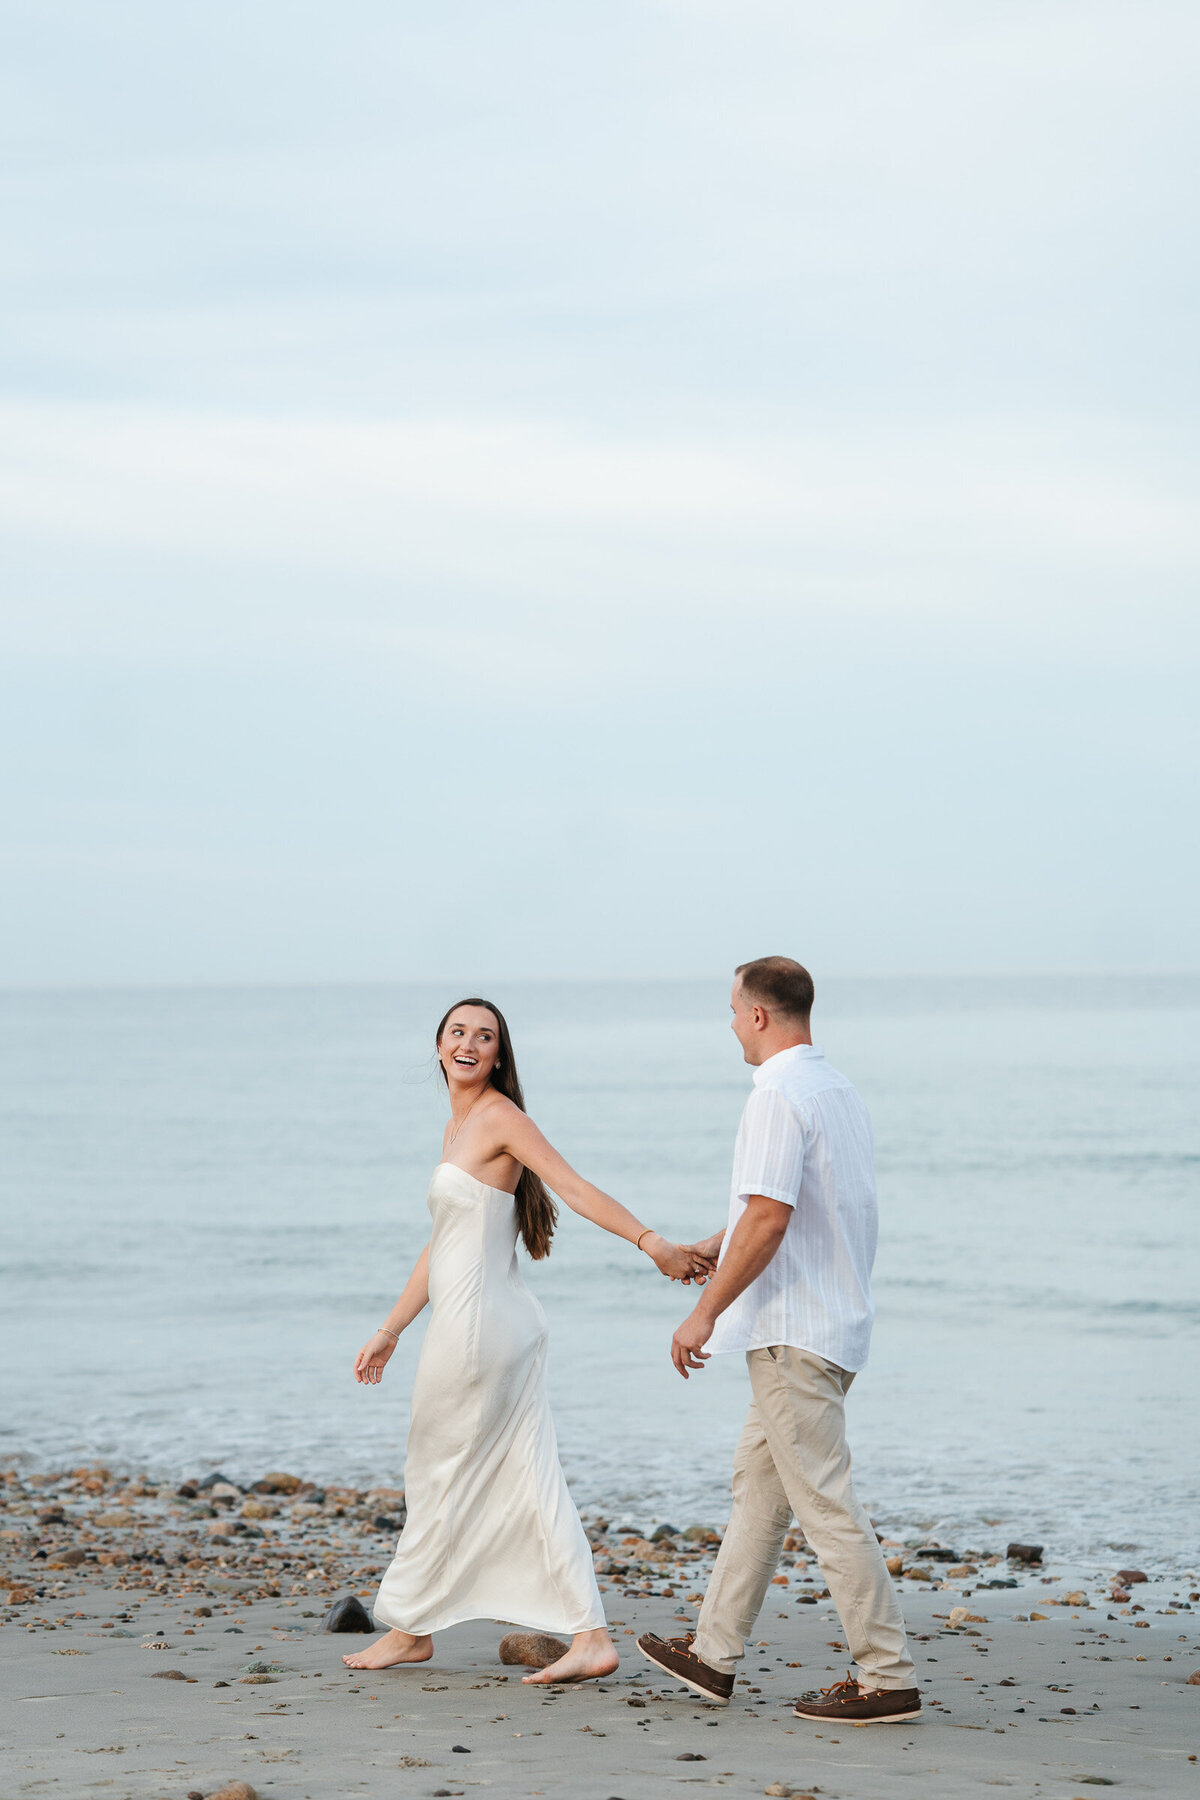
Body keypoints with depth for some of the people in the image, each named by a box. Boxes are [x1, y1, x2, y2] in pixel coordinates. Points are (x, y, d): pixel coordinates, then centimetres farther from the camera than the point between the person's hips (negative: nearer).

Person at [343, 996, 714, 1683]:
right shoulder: (457, 1126, 18)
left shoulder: (500, 1117, -9)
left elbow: (575, 1187, -19)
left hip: (477, 1321, -9)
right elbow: (442, 1245, 22)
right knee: (531, 1483, 3)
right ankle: (590, 1638, -1)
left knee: (440, 1479, 5)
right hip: (504, 1324, 9)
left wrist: (652, 1242, -30)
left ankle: (411, 1629, 18)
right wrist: (389, 1331, 24)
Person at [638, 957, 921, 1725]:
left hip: (795, 1331, -10)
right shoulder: (841, 1091, 14)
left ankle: (888, 1678, -6)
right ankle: (715, 1653, 24)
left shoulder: (779, 1095, -17)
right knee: (759, 1484, 16)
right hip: (837, 1318, 10)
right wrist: (721, 1244, 36)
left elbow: (770, 1217, -24)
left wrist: (706, 1312, -18)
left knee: (826, 1503, -7)